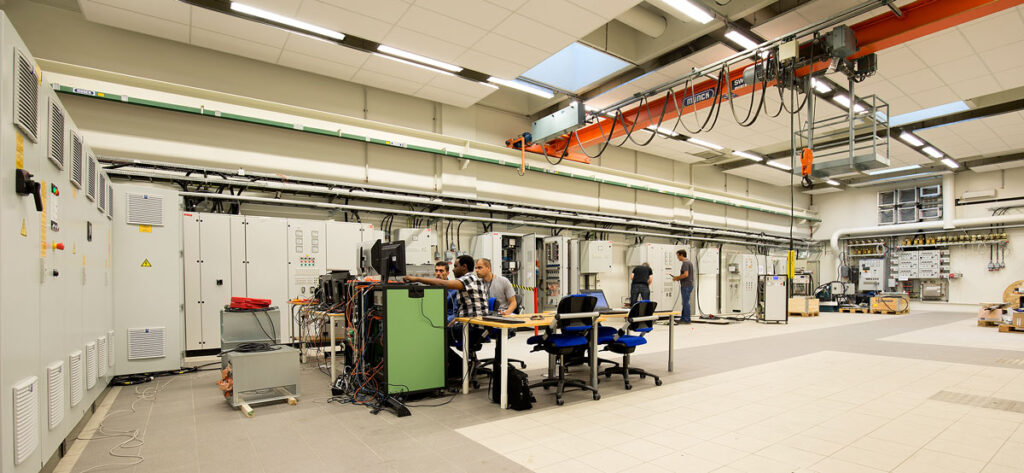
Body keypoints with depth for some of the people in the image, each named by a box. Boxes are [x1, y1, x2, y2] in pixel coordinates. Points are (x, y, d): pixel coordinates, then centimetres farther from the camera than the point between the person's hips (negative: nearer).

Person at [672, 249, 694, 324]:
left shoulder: (685, 263, -15)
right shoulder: (689, 262, 17)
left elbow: (686, 274, -24)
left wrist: (677, 278, -11)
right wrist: (678, 277, 15)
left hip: (686, 286, -10)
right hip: (689, 285, 10)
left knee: (686, 302, -5)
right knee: (685, 302, 14)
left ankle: (686, 319, 0)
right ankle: (683, 318, 20)